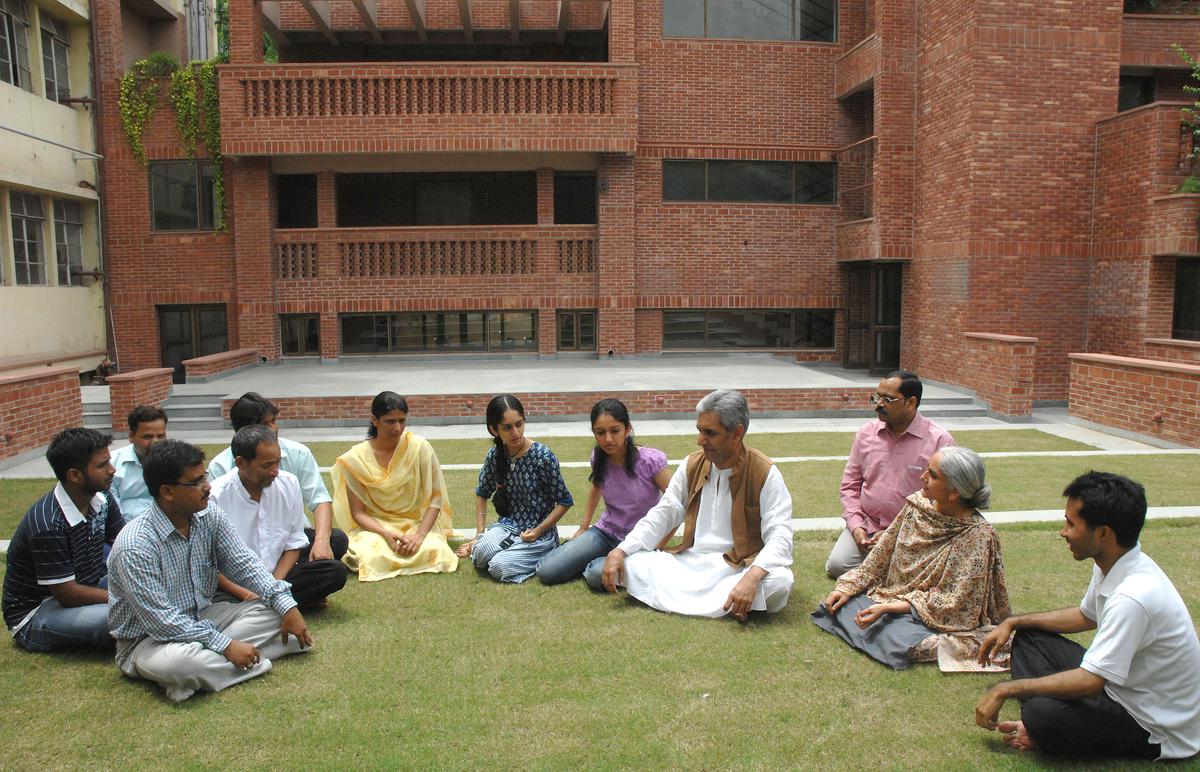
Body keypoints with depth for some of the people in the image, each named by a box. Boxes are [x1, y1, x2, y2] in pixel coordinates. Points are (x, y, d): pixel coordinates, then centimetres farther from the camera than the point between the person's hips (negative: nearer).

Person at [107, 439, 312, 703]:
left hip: (201, 619, 7)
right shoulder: (135, 546, -27)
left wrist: (287, 605, -16)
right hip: (147, 639, -7)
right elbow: (160, 620, -27)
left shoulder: (209, 515, -7)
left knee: (272, 611, -8)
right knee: (180, 661, -39)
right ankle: (257, 661, -14)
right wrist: (226, 646, -28)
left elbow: (243, 563, -4)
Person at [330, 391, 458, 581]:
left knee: (433, 552, -31)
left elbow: (435, 498, -9)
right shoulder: (356, 458, -8)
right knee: (369, 557, -32)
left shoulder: (419, 447, -10)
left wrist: (420, 535, -23)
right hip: (377, 526, 0)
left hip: (417, 522, 0)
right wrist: (387, 534, -23)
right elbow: (358, 512, -6)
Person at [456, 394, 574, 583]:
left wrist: (538, 531, -16)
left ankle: (542, 556, 1)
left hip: (540, 532, -3)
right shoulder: (494, 455, -3)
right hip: (508, 525, 3)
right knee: (482, 551, -30)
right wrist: (479, 533, 5)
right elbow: (482, 493, 14)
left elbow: (564, 501, -8)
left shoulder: (542, 456, -17)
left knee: (499, 567, -27)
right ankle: (514, 548, 1)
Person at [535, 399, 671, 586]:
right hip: (605, 532, 4)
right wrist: (583, 529, 16)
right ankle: (594, 561, 11)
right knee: (546, 572, -12)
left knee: (599, 575, -34)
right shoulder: (599, 457, -6)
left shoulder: (651, 461, -22)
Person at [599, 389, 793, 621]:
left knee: (779, 582, -35)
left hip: (739, 567, -4)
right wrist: (620, 551, -9)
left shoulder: (765, 474, -10)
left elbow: (780, 536, -18)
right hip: (689, 562, 4)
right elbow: (663, 514, 6)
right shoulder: (692, 465, 4)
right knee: (629, 564, -16)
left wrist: (752, 577, -38)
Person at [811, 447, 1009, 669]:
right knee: (837, 605, -13)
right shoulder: (917, 504, -3)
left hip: (936, 618, -6)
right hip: (890, 596, 6)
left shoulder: (978, 535, -20)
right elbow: (881, 555, 7)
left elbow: (953, 602, -20)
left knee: (902, 643, -35)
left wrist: (889, 607, -24)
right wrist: (848, 587, -2)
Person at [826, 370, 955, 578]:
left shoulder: (939, 441, -9)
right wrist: (855, 525, -4)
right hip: (865, 525, 3)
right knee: (837, 565, -16)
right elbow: (850, 485, 11)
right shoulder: (866, 432, 5)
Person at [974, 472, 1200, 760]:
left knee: (1043, 714, -35)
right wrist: (1013, 623, 11)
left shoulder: (1133, 596, -32)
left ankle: (1043, 728, -1)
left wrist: (1005, 689, -22)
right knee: (1029, 635, 9)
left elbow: (1089, 682, -30)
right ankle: (1039, 727, -7)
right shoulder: (1111, 564, -2)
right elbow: (1086, 616, 18)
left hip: (1156, 729, -10)